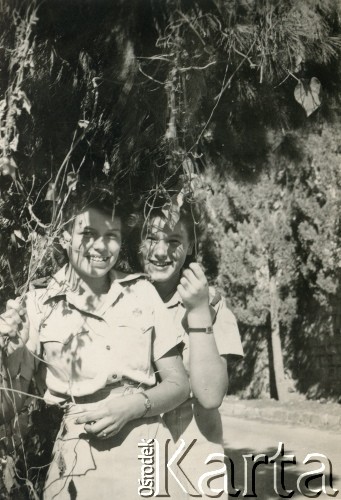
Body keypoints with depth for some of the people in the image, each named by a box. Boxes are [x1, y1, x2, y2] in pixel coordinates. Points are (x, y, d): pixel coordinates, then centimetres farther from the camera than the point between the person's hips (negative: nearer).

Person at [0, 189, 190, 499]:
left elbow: (179, 384, 3)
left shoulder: (142, 293, -2)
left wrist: (133, 406, -14)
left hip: (145, 452, 1)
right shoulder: (38, 305, -3)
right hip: (75, 460, 0)